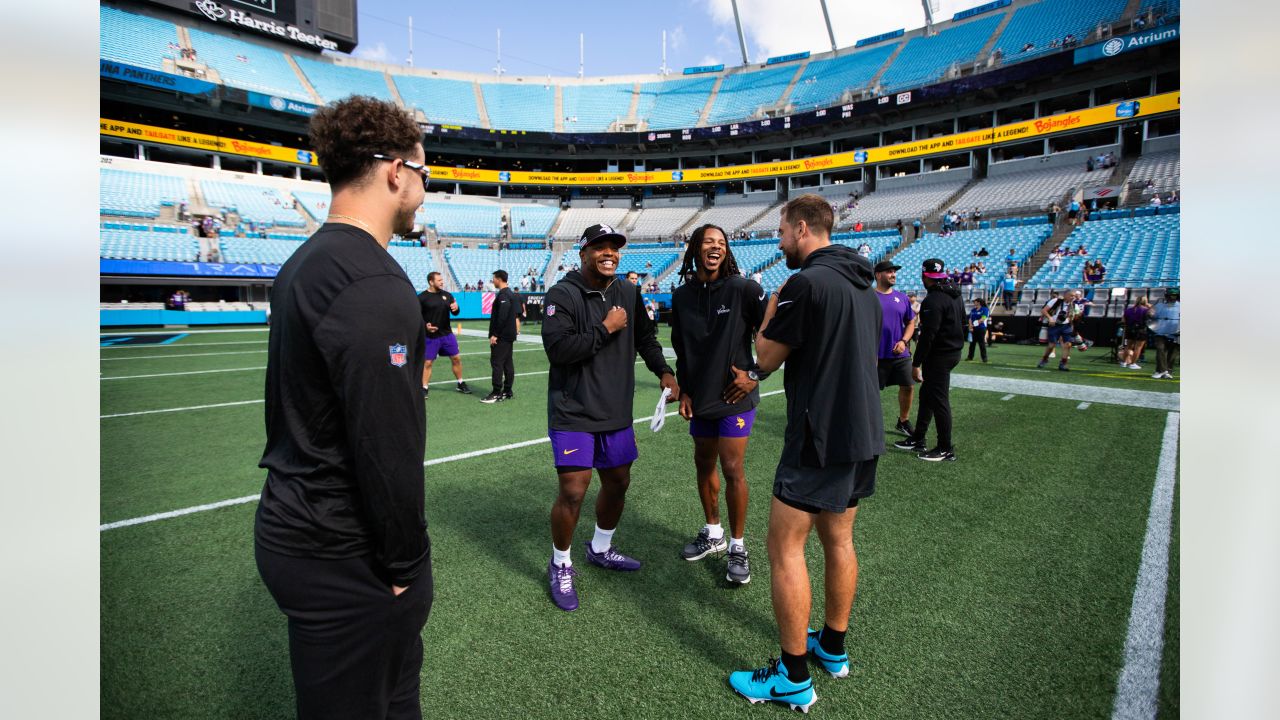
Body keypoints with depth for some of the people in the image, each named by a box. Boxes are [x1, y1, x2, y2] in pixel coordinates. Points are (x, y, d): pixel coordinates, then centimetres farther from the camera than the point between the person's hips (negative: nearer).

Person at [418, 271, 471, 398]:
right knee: (427, 362, 0)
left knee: (456, 358, 8)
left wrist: (456, 308, -15)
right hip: (430, 336, -4)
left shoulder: (447, 295, 5)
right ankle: (424, 389, 11)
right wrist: (425, 325, -23)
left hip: (447, 334, 4)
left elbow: (454, 313, 9)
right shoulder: (422, 297, -8)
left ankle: (461, 384, 23)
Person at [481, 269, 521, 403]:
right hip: (509, 335, 10)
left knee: (497, 363, -7)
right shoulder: (512, 294, 14)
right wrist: (516, 331, 19)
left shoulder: (503, 295, -16)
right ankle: (507, 391, 16)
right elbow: (517, 314, 18)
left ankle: (496, 393, -5)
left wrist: (495, 334, -20)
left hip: (501, 336, -10)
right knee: (508, 363, 11)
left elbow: (502, 317, -22)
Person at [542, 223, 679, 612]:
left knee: (617, 483, 16)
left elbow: (645, 337, 19)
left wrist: (663, 371, 5)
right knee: (573, 492, -7)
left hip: (617, 412, 7)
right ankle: (560, 565, 20)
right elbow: (557, 348, -24)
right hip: (573, 413, -6)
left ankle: (600, 549, 42)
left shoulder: (629, 293, 7)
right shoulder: (562, 294, -13)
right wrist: (605, 329, -21)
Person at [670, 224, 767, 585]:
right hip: (700, 399, 6)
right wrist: (683, 390, 8)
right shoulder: (682, 296, 5)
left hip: (734, 396, -5)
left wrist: (756, 374, -10)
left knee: (732, 469, -5)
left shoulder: (743, 288, -10)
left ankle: (737, 546, 14)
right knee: (704, 465, 15)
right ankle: (713, 532, 35)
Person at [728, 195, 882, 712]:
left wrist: (773, 306, 4)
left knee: (784, 549, 1)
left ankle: (794, 679, 12)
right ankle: (833, 648, 35)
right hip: (862, 434, 9)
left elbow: (765, 359, -10)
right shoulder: (863, 285, 11)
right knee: (838, 539, 19)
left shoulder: (807, 282, -17)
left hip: (820, 439, -9)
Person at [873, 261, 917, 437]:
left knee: (908, 386, 7)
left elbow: (911, 323, 14)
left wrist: (904, 341, -4)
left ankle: (903, 422, 26)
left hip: (901, 354, 5)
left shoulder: (902, 298, 8)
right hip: (878, 355, -4)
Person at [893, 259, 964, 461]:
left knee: (939, 401, -2)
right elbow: (962, 324, 20)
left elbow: (928, 335, -24)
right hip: (954, 352, 10)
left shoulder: (933, 300, -20)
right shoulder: (956, 296, 12)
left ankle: (946, 450, 6)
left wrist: (916, 364, -21)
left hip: (938, 356, -10)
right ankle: (917, 440, 26)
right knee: (926, 395, 17)